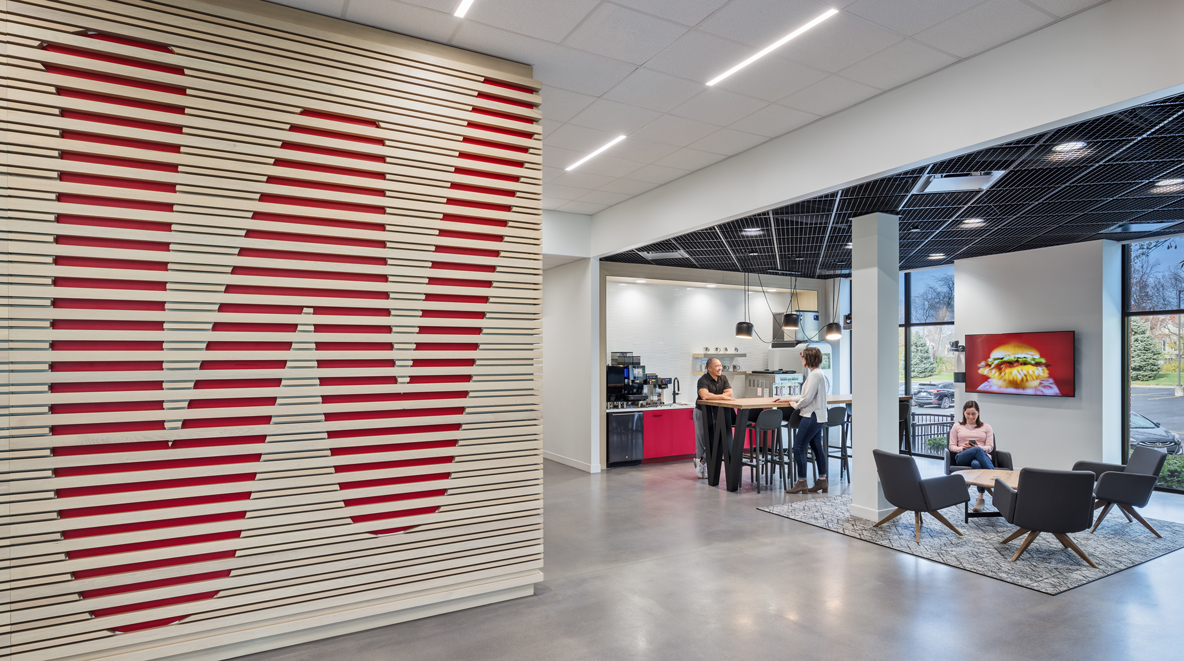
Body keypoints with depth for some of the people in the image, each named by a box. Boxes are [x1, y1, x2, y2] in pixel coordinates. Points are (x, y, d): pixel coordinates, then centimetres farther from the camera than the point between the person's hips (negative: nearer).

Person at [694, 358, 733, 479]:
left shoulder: (723, 379, 5)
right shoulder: (703, 380, -16)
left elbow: (729, 393, -6)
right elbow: (704, 395, -33)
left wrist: (713, 397, -18)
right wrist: (721, 397, -26)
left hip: (717, 412, 6)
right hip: (702, 412, -6)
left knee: (714, 440, 4)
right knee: (702, 440, 1)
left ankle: (702, 461, 21)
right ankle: (700, 463, 17)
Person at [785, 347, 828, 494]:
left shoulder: (815, 374, -17)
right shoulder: (818, 373, 15)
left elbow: (808, 397, -21)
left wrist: (796, 405, -6)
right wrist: (793, 399, 17)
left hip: (812, 416, -11)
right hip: (817, 416, 11)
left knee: (798, 447, -7)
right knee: (817, 448, 14)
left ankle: (801, 482, -3)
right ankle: (822, 480, 20)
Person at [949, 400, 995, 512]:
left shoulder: (986, 427, 25)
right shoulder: (957, 426, 25)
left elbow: (990, 447, 12)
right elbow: (951, 446, 17)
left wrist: (979, 447, -11)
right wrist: (962, 448, -7)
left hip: (983, 456, 0)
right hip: (962, 457, 0)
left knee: (976, 463, -43)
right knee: (977, 451, -41)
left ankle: (980, 499, -47)